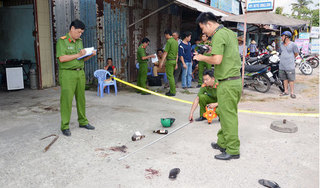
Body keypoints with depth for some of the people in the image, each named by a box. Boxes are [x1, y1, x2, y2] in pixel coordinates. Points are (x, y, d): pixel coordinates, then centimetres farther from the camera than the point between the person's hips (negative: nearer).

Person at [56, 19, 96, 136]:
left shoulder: (79, 42, 17)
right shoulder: (62, 41, -4)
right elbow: (61, 58, -16)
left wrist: (90, 55, 2)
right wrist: (78, 55, -15)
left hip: (80, 73, 7)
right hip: (67, 74, -6)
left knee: (81, 98, 10)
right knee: (66, 100, -5)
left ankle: (83, 121, 22)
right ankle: (65, 126, 2)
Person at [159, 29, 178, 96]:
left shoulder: (169, 41, -11)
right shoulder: (175, 41, 14)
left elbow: (166, 53, -14)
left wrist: (162, 62, -11)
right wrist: (176, 63, 21)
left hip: (170, 60, -8)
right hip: (174, 60, 9)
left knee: (170, 76, -4)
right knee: (171, 76, 15)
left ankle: (172, 92, -1)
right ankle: (172, 90, 19)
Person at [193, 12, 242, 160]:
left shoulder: (218, 36, -14)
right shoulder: (230, 32, 16)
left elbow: (217, 60, -24)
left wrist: (202, 58, -8)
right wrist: (213, 51, 17)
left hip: (227, 83, -10)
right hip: (236, 80, 10)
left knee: (228, 116, -2)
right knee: (224, 113, 17)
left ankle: (233, 150, 8)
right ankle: (222, 143, 29)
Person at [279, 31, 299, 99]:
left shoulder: (293, 45, -7)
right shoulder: (281, 44, 11)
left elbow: (296, 53, 3)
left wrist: (291, 58, 13)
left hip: (290, 66, -6)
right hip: (282, 66, 6)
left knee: (291, 80, -2)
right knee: (284, 79, 12)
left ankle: (292, 92, 4)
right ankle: (286, 91, 21)